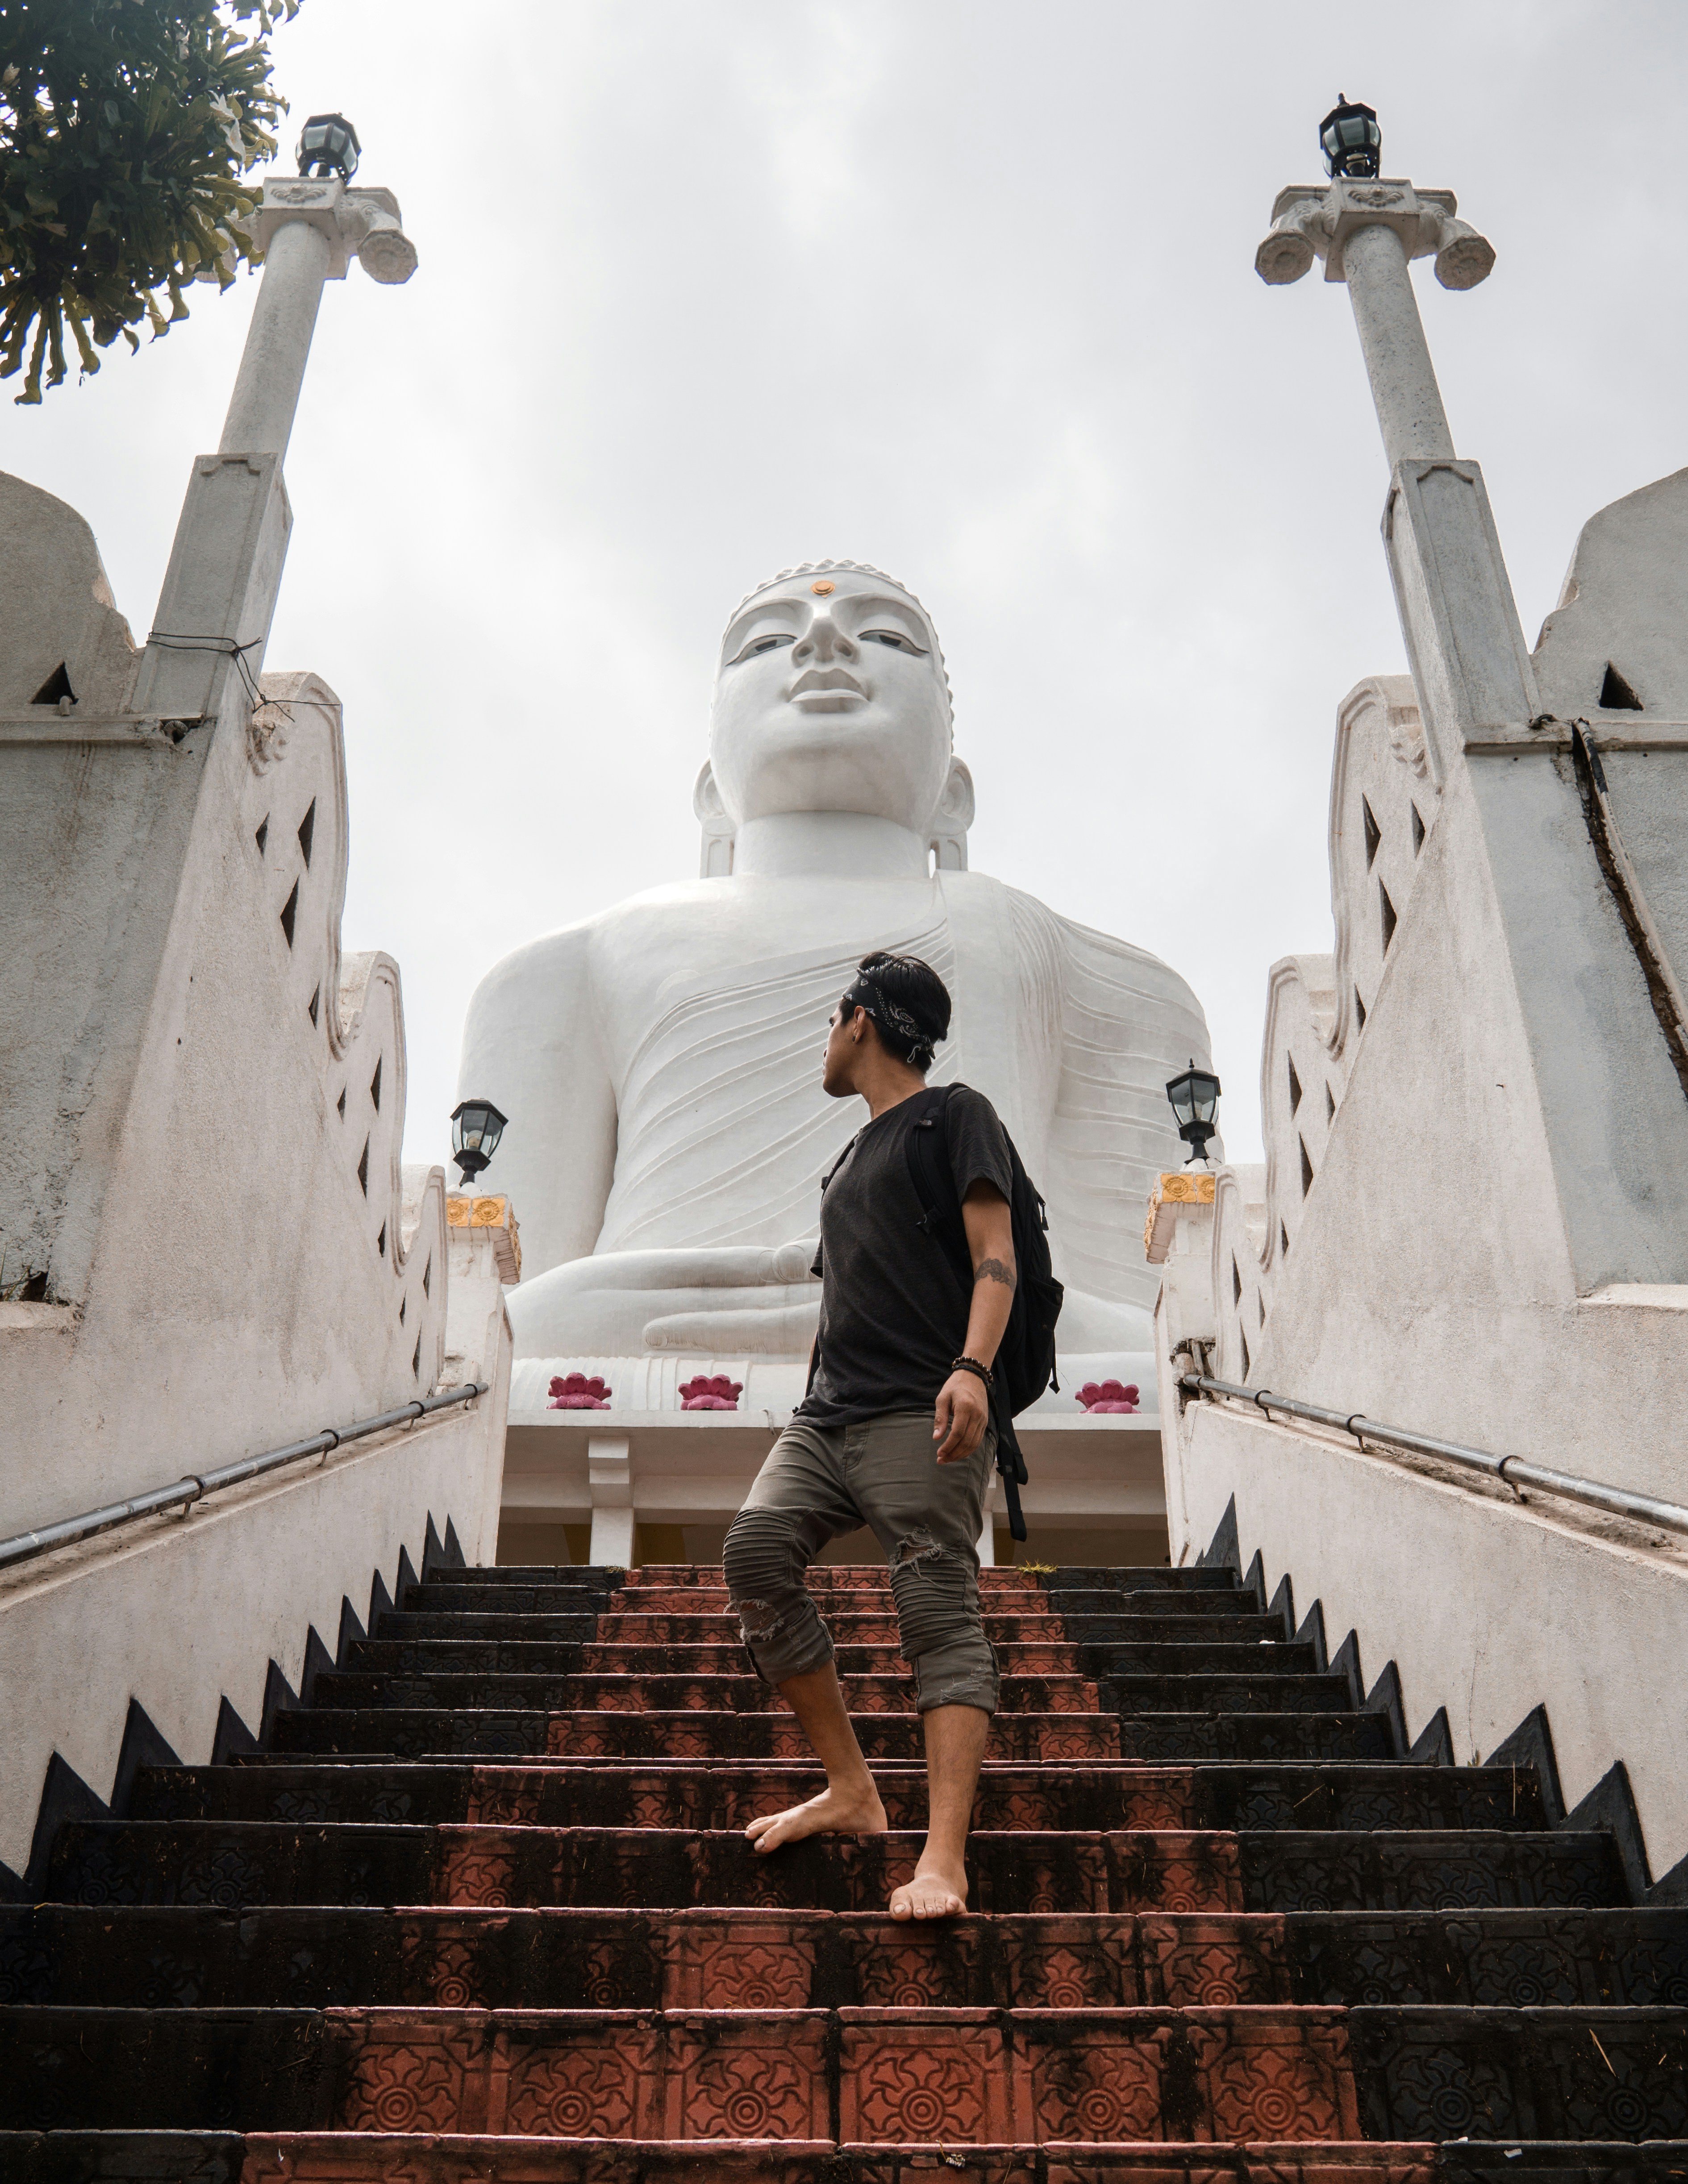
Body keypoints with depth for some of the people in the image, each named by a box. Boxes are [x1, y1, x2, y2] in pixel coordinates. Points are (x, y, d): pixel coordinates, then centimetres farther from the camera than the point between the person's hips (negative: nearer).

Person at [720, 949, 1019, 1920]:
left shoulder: (957, 1114, 3)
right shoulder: (858, 1153, 28)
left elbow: (995, 1253, -9)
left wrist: (972, 1368, -24)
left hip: (921, 1414, -7)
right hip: (830, 1412, 8)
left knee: (942, 1613, -13)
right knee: (756, 1549, -12)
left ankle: (944, 1860, -18)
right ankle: (849, 1789, -2)